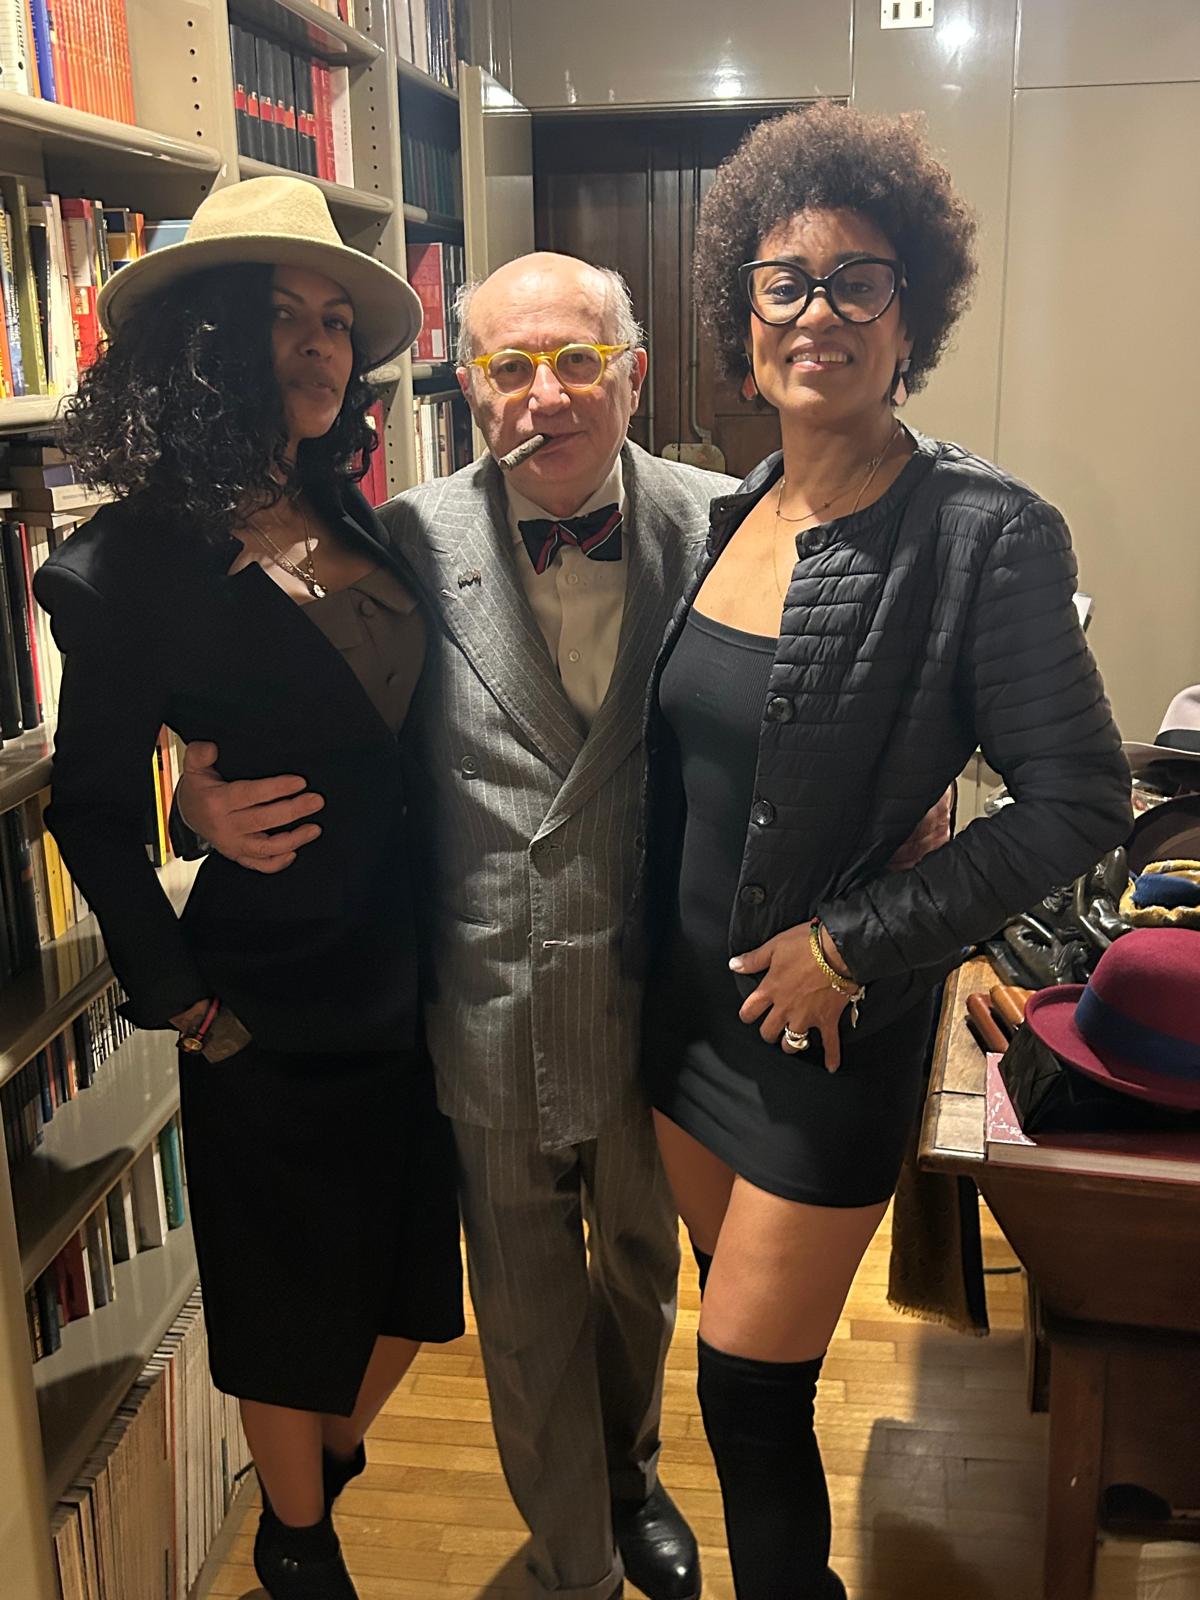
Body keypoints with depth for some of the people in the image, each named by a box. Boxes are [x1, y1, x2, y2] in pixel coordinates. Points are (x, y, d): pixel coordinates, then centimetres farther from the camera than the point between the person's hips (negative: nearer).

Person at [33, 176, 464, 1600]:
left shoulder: (351, 524, 4)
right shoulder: (138, 563, -15)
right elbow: (92, 812, -9)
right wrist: (184, 1002, -9)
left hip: (407, 985, 6)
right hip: (271, 1015, -6)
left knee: (408, 1277, 22)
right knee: (291, 1313, 16)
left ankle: (329, 1468, 52)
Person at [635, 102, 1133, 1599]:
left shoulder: (985, 534, -18)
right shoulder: (724, 515, 1)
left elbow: (1077, 801, -16)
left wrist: (853, 941, -17)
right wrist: (652, 949, 7)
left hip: (833, 1024, -6)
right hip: (685, 996, 7)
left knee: (751, 1397, 3)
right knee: (738, 1304, 22)